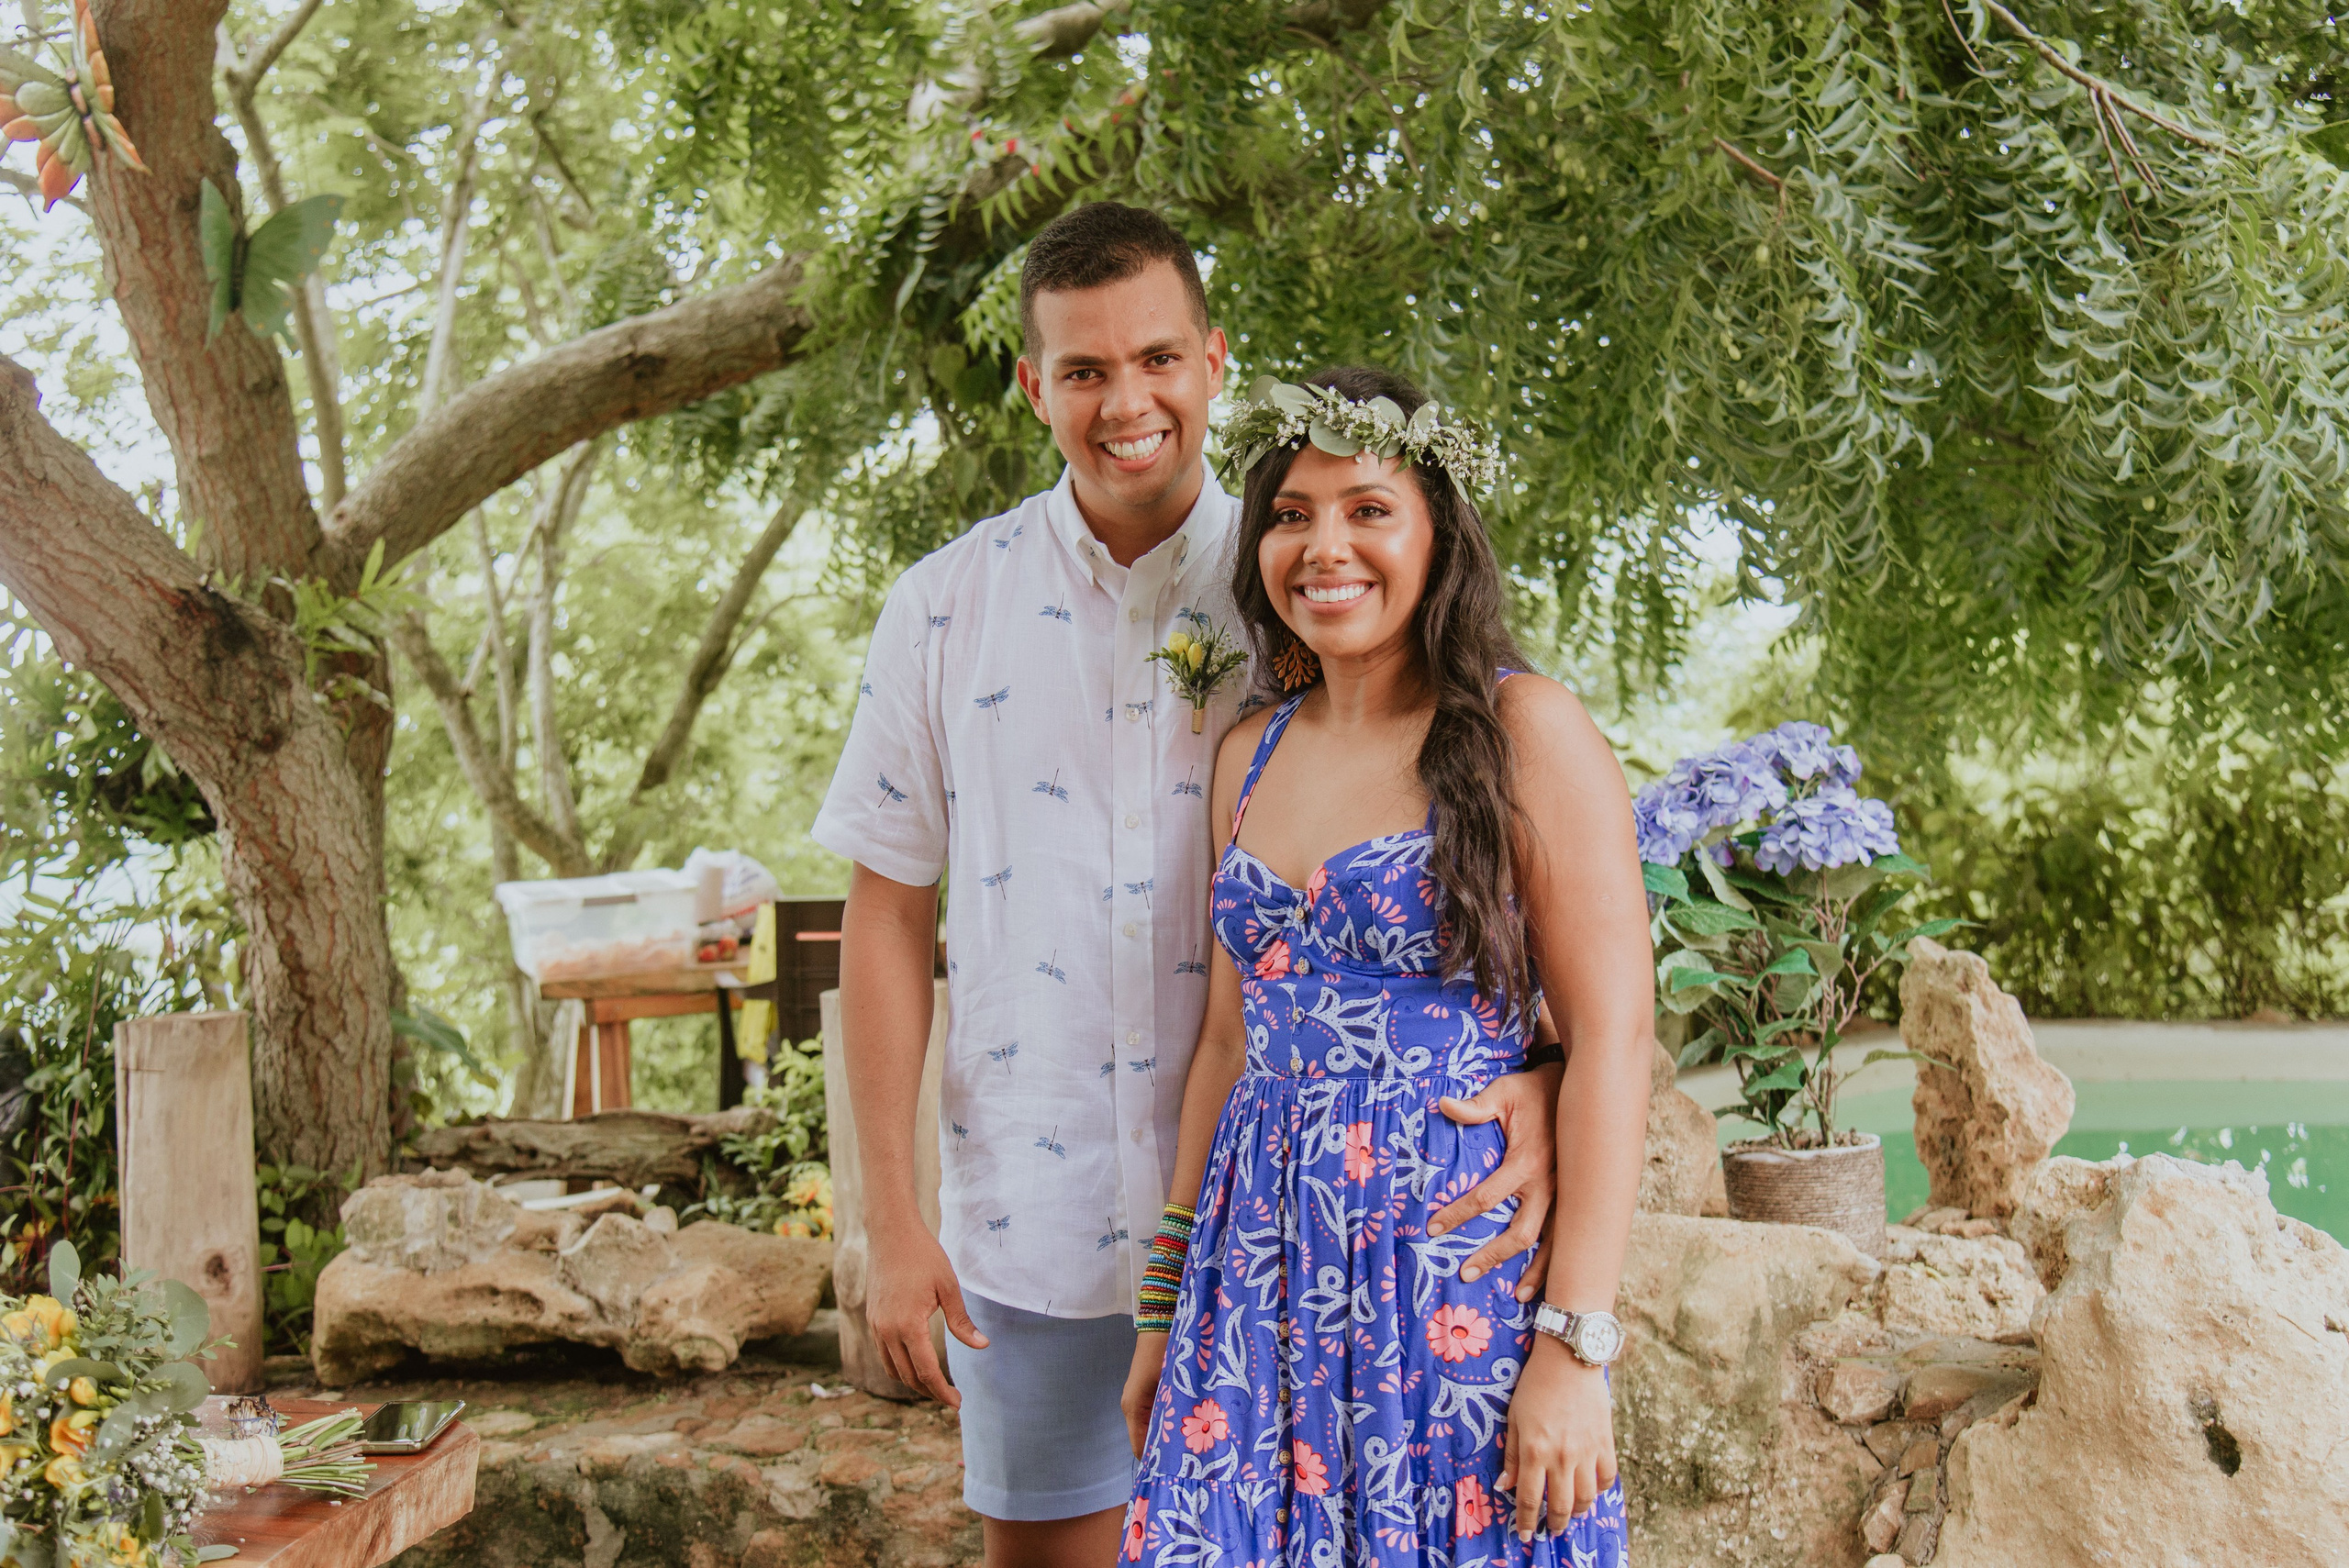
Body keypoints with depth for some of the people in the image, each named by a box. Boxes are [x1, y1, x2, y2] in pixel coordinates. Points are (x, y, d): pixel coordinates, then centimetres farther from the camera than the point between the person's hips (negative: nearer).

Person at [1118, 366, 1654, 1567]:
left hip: (1460, 1255, -5)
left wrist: (1575, 1347, -16)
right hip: (1261, 1272, 5)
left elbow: (1614, 1035, -11)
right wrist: (1165, 1306, 14)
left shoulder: (1525, 733, -7)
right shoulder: (1249, 756, 11)